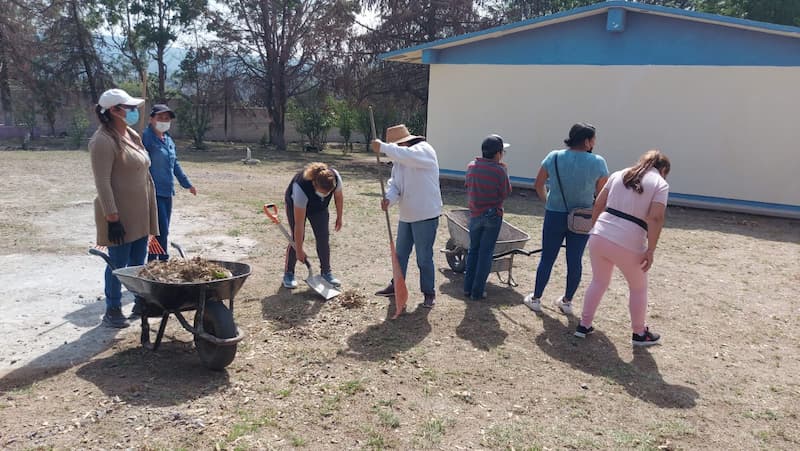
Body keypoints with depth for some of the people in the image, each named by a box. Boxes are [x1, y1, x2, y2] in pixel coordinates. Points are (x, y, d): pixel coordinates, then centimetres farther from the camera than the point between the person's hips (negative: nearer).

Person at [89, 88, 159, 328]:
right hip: (120, 215, -8)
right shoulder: (103, 141, -15)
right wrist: (112, 217, -21)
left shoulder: (133, 136, 12)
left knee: (138, 262, 15)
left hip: (139, 212, 8)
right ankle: (112, 311, 14)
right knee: (118, 263, 1)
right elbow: (102, 183, -19)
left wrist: (149, 209, 18)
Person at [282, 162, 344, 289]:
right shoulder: (301, 188, -44)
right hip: (295, 204, -4)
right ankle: (288, 274, 4)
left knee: (323, 236, -4)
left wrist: (339, 218, -1)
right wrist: (299, 250, -33)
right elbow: (299, 224, -38)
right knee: (297, 237, -12)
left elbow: (339, 197, -9)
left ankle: (326, 272, 7)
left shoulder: (335, 178, -35)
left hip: (319, 206, 4)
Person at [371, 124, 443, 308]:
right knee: (400, 254, 19)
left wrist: (383, 147, -33)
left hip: (426, 216, -7)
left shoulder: (424, 150, -15)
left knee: (424, 258, 2)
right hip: (406, 215, 8)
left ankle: (429, 292, 19)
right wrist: (388, 199, -23)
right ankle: (396, 285, 37)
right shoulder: (398, 160, 8)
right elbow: (394, 184, -2)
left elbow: (408, 155, -37)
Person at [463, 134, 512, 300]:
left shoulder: (471, 166, 0)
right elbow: (505, 193, -6)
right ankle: (477, 291, 6)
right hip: (493, 215, -4)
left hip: (475, 214, 4)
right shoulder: (499, 170, -15)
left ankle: (468, 287, 17)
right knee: (486, 252, 3)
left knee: (473, 250, 16)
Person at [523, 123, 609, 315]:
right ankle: (567, 301, 24)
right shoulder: (597, 162, -9)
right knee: (575, 261, 12)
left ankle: (536, 299, 21)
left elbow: (538, 185, 1)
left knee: (547, 259, 11)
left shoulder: (554, 157, -7)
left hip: (554, 215, 1)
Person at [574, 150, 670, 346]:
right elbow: (655, 219, -10)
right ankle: (639, 333, 32)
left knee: (598, 282, 24)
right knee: (638, 288, 19)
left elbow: (598, 205, 13)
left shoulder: (619, 174, 16)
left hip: (599, 236, 5)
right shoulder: (660, 184, 2)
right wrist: (650, 251, -8)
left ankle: (584, 325, 29)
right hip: (627, 244, -4)